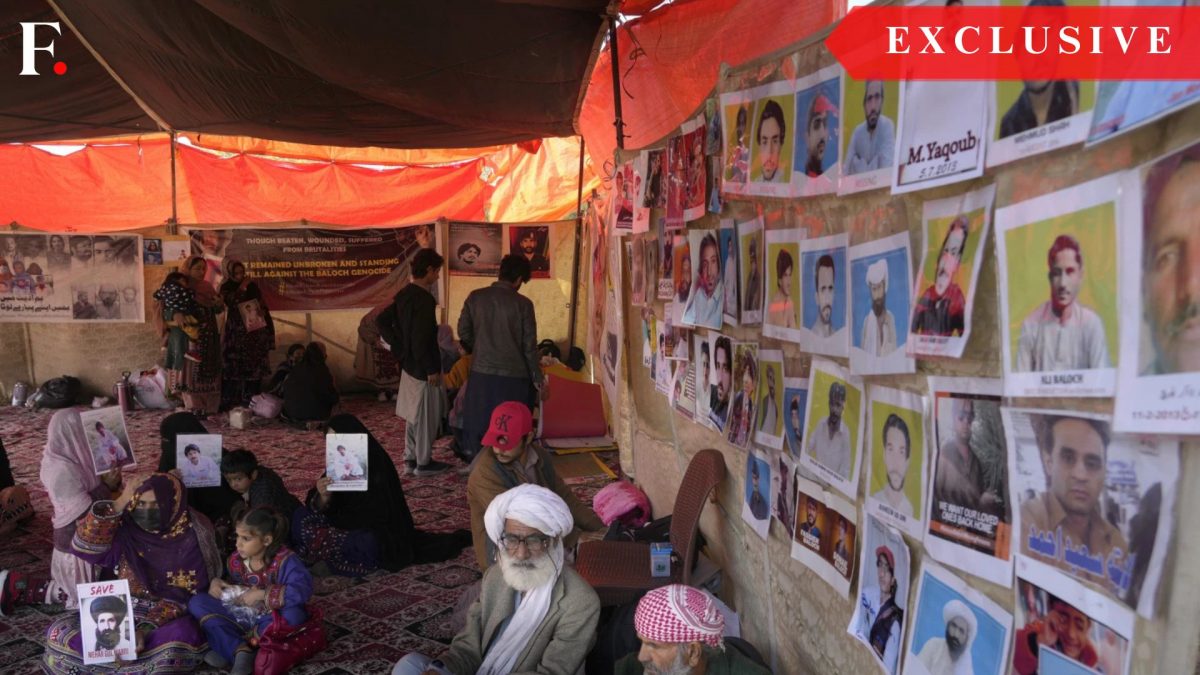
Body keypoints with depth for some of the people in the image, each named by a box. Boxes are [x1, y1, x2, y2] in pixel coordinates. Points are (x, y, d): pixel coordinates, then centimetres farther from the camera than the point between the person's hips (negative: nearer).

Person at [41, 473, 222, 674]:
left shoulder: (190, 538, -12)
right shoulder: (128, 529, -1)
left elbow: (185, 595, -14)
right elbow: (84, 546, -15)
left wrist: (145, 630, -24)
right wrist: (119, 504, -18)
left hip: (169, 617, -4)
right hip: (123, 612, 5)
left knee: (182, 639, -37)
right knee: (59, 632, -13)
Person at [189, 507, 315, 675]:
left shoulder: (285, 560, -20)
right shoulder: (236, 560, -3)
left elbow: (303, 589, -36)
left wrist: (262, 594, -32)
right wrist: (216, 581, -6)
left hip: (269, 620, -5)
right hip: (239, 616, 5)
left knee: (293, 614, -39)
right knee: (196, 603, -10)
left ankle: (228, 649, -21)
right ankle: (240, 650, -26)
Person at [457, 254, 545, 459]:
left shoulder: (475, 297, -2)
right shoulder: (523, 304, -10)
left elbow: (463, 332, 5)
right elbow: (529, 346, -8)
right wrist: (539, 380, 1)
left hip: (481, 373, 3)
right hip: (513, 375, -3)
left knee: (480, 424, 16)